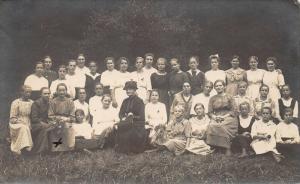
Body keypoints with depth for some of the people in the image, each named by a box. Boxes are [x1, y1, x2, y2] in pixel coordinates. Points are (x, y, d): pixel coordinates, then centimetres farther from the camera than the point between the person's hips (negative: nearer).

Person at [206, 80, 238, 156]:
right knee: (211, 126, -33)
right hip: (216, 119, 2)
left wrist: (224, 116, -11)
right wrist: (214, 117, -8)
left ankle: (228, 149, -29)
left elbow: (233, 111, 4)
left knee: (222, 127, -36)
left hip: (228, 118, -2)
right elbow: (210, 112, 14)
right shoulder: (212, 99, 20)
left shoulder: (229, 97, 13)